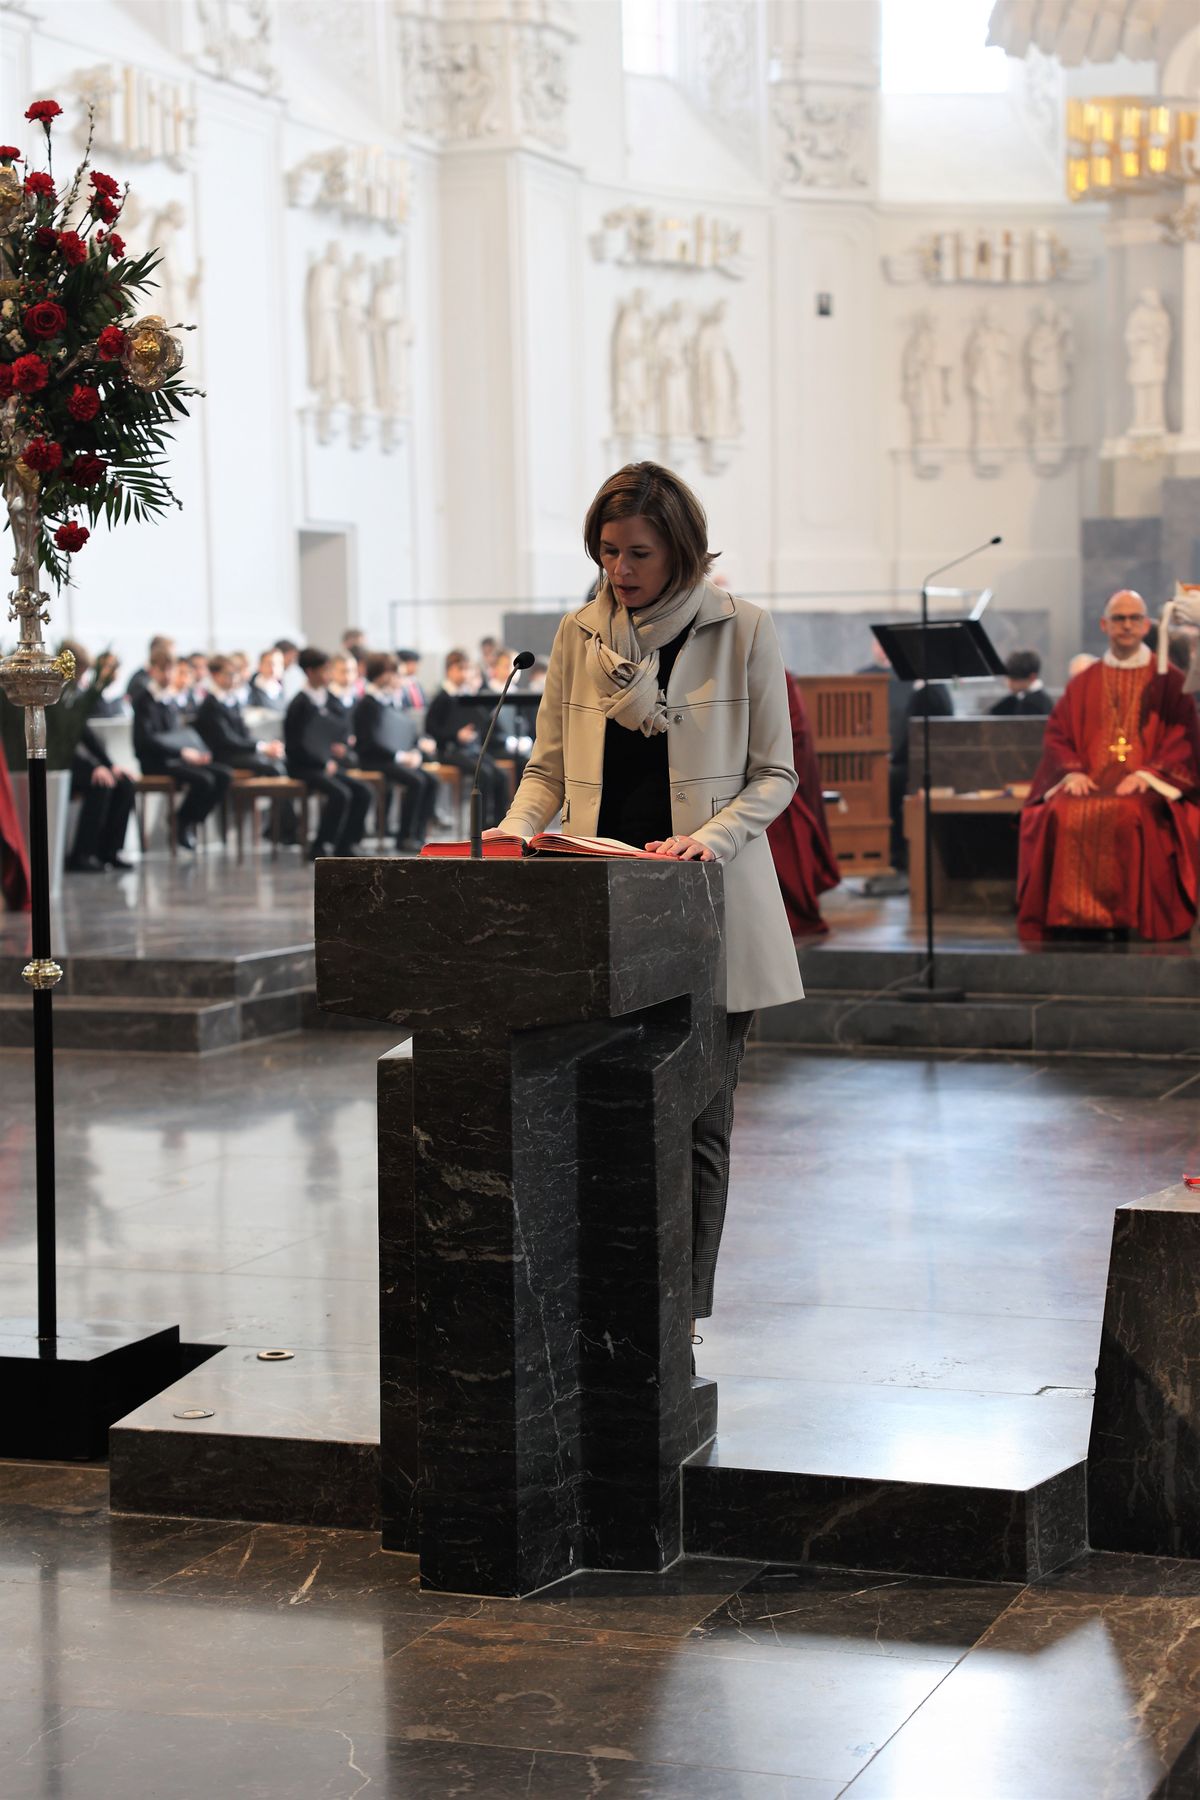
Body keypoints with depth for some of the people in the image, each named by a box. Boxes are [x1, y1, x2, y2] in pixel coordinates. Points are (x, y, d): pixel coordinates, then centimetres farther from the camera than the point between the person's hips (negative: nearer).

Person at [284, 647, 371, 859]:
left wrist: (341, 747, 0)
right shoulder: (300, 704, -10)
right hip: (305, 768, -8)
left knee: (363, 792, -10)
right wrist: (325, 764, -12)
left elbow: (342, 734, 22)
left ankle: (344, 844, -3)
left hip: (329, 765, 8)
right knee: (340, 793, -29)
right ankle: (321, 847, -18)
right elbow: (298, 745, -14)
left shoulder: (327, 701, 12)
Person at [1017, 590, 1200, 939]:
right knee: (1059, 815, -30)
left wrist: (1147, 772, -14)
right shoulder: (1084, 683, 19)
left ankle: (1130, 914, -30)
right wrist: (1072, 771, -8)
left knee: (1130, 814, -37)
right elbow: (1057, 734, 12)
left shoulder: (1168, 682, 11)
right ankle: (1070, 913, -26)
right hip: (1090, 781, 3)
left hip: (1146, 785, -3)